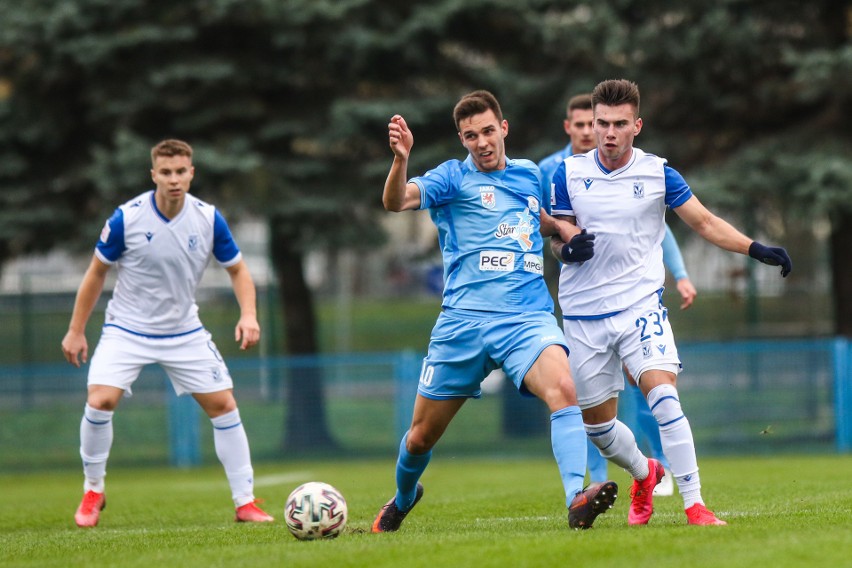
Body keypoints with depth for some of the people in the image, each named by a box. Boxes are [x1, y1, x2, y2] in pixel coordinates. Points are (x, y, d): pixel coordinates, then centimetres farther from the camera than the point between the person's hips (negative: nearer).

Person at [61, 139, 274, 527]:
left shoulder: (209, 219, -10)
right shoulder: (126, 218, -16)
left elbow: (237, 269, 2)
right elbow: (97, 273, -3)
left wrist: (248, 314, -15)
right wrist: (75, 330, -2)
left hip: (184, 332, 2)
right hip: (126, 330, -2)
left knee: (223, 405, -3)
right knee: (100, 401, -21)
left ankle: (245, 502, 8)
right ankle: (93, 492, 2)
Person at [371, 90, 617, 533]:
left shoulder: (530, 175, 16)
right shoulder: (454, 177, 3)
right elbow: (395, 202, -15)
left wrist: (569, 231, 17)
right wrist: (401, 159, -34)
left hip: (528, 317, 2)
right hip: (464, 321, -1)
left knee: (563, 389, -29)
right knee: (421, 435, 8)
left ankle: (577, 501, -41)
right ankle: (403, 498, 40)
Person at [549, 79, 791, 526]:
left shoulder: (657, 174, -1)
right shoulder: (568, 174, 1)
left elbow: (704, 222, 4)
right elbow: (556, 238, 9)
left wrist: (756, 249, -8)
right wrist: (567, 246, -16)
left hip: (640, 304, -2)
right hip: (583, 313, 2)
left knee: (663, 396, -22)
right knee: (596, 423, 8)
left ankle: (694, 505, -21)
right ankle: (644, 473, 40)